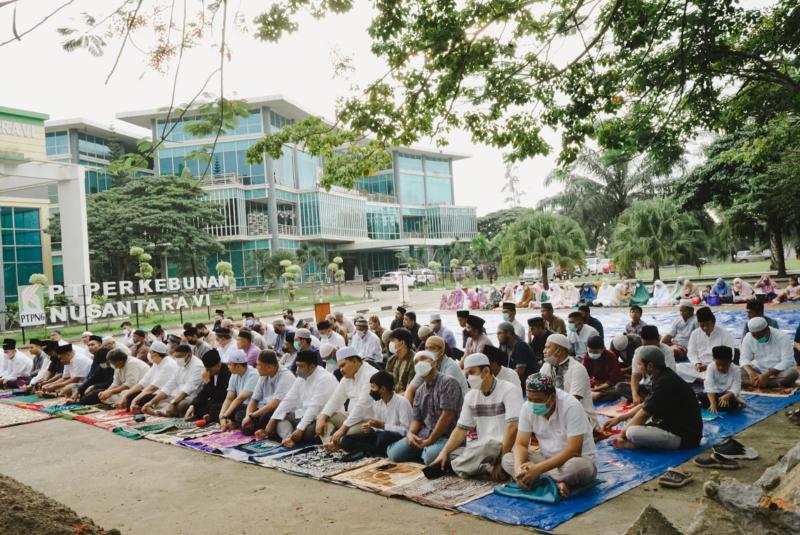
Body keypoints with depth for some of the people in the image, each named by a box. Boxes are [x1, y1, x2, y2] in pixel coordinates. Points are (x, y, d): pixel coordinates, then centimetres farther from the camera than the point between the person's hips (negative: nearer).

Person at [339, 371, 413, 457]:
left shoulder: (402, 402, -15)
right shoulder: (376, 401, 7)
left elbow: (405, 430, -20)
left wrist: (382, 425, -21)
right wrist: (370, 428, -7)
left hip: (398, 438, -7)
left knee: (384, 436, -41)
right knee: (346, 441, -9)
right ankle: (380, 452, -15)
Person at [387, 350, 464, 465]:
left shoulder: (448, 382, -9)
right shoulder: (419, 391, 15)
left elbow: (447, 416, -16)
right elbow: (416, 419, 15)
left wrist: (430, 440, -15)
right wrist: (410, 433, -8)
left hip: (446, 436, -7)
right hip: (423, 435, 7)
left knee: (431, 457, -36)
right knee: (394, 453, -10)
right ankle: (425, 452, 7)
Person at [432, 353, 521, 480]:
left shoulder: (508, 390, -12)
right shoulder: (470, 396, 7)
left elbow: (512, 428, -21)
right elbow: (461, 429, 8)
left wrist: (501, 461, -25)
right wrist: (444, 452, -8)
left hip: (507, 448, -6)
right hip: (482, 448, 7)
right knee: (450, 455, -13)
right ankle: (490, 470, -18)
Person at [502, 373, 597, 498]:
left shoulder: (571, 407, -25)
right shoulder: (527, 407, -10)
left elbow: (573, 451, -28)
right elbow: (521, 444, -8)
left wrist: (538, 469, -33)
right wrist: (518, 469, -30)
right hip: (547, 457, 6)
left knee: (577, 467, -39)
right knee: (507, 459, -15)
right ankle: (556, 483, -23)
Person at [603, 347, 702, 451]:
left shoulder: (665, 383, -23)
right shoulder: (664, 376, 7)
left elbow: (644, 414, -16)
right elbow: (645, 406, 17)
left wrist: (623, 433, -2)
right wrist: (619, 418, 15)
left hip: (684, 437, -11)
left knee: (632, 432, -28)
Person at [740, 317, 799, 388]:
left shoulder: (782, 337, -16)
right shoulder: (748, 338, -7)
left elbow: (787, 361, -22)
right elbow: (744, 358, -8)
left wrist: (766, 375, -33)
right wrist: (751, 372, -31)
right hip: (758, 370, 2)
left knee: (792, 372, -35)